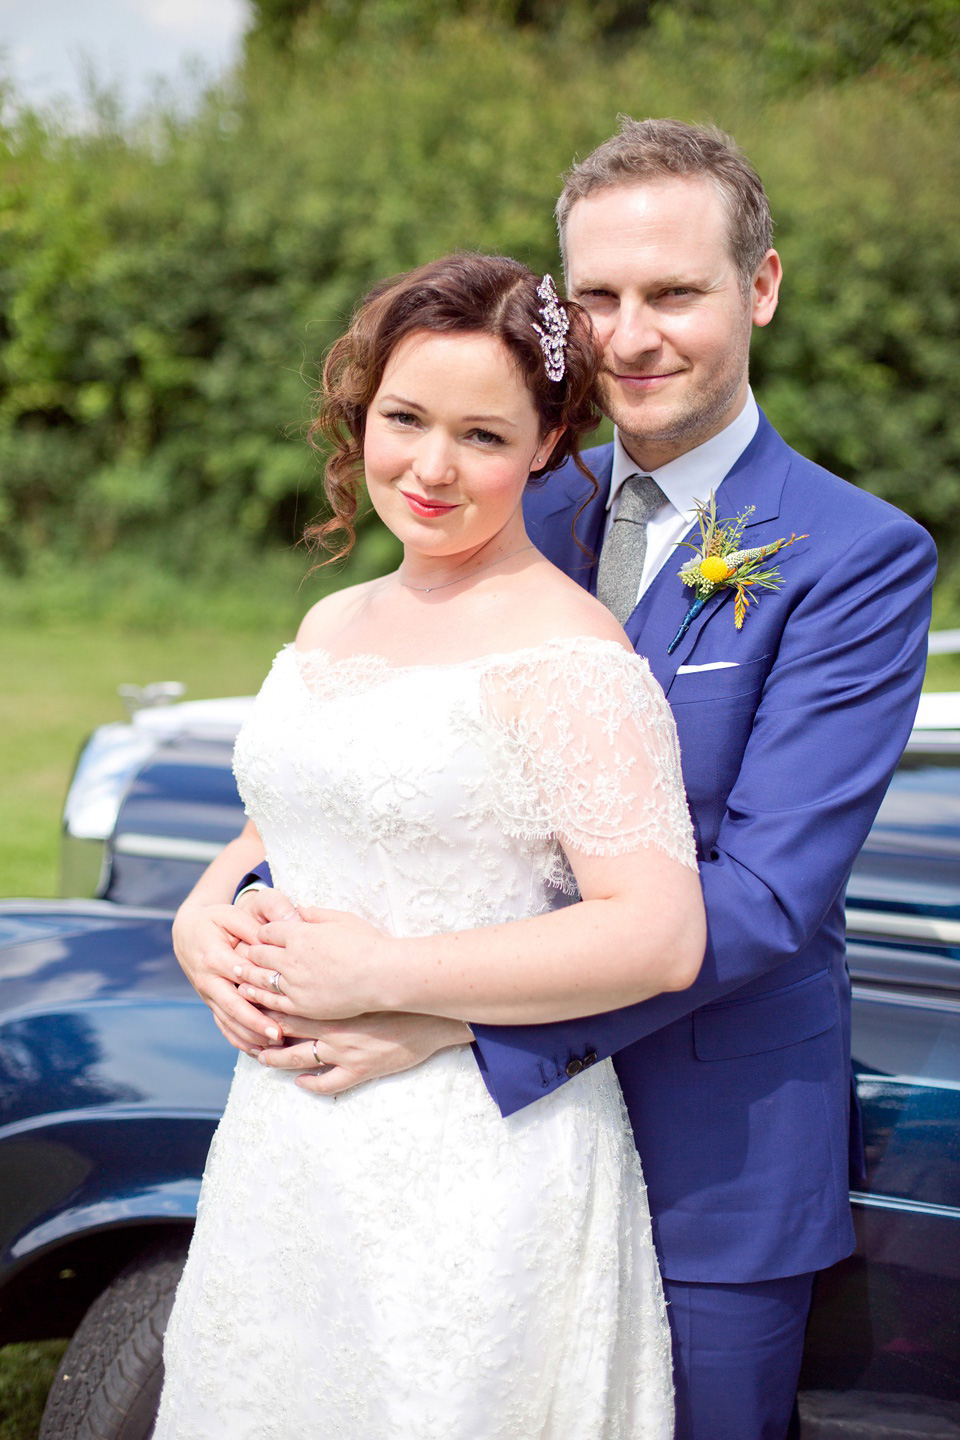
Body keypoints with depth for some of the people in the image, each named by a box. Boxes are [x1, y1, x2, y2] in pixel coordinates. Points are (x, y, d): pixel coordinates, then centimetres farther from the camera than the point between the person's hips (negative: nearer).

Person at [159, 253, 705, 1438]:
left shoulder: (566, 654, -14)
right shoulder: (329, 626, 11)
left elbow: (661, 938, -22)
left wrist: (385, 973, -20)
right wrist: (205, 916, 0)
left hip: (475, 1172, -7)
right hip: (281, 1149, 7)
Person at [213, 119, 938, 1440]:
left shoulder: (859, 560, -13)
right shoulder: (523, 514, 5)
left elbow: (764, 895, -21)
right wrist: (262, 917, -16)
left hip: (711, 1163, -4)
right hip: (503, 1122, 5)